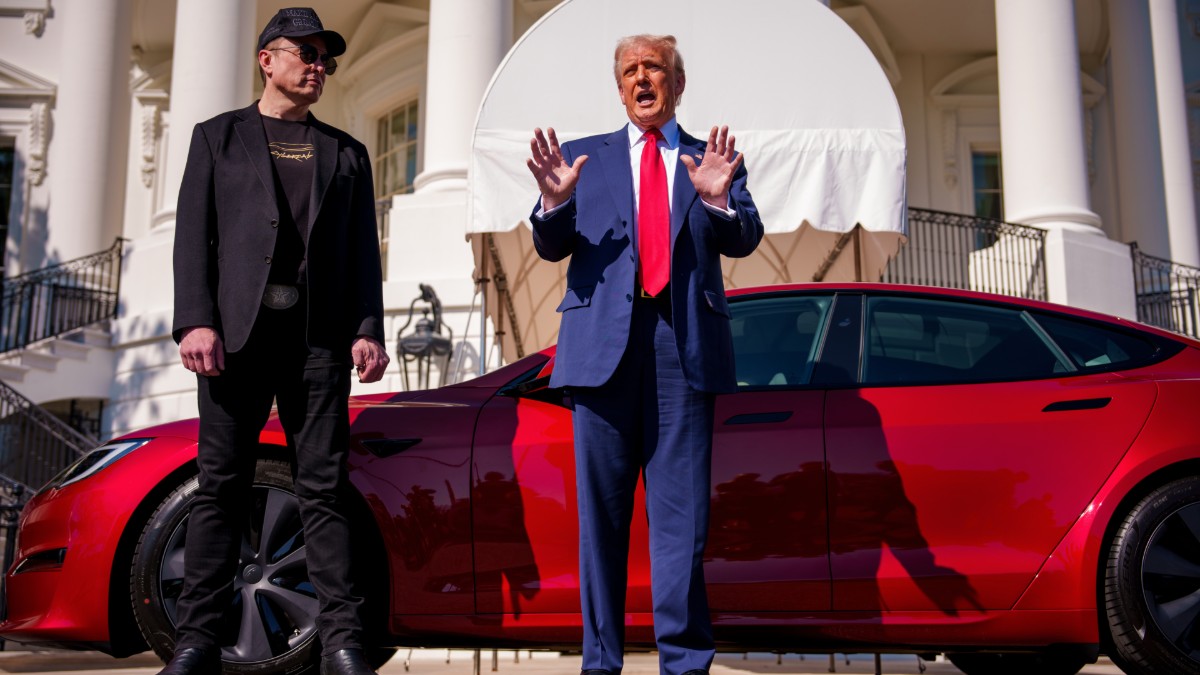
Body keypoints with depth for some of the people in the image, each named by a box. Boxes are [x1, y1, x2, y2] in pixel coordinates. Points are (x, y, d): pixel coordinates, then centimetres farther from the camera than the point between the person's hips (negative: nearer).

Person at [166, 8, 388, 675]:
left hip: (319, 337, 1)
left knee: (325, 487, -2)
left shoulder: (346, 153, 20)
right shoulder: (218, 137, 16)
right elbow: (194, 234, 6)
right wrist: (196, 320, -8)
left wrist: (368, 330, 0)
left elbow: (363, 250, 13)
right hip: (237, 330, -1)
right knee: (222, 484, 0)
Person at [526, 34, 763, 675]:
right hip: (603, 339, 1)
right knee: (601, 509, 4)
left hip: (685, 342, -1)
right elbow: (552, 248, 7)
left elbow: (743, 240, 1)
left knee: (682, 511, -1)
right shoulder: (586, 156, 16)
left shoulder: (714, 159, 15)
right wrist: (555, 201, -13)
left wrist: (717, 198, -20)